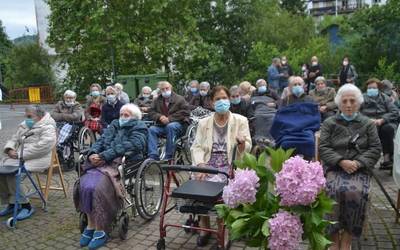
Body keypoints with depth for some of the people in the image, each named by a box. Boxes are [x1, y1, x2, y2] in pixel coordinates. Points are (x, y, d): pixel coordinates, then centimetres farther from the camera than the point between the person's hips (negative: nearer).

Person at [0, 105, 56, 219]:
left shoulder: (47, 128, -8)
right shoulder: (23, 126, 21)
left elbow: (42, 146, -21)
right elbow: (14, 139, 22)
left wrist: (20, 154, -20)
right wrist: (10, 149, -3)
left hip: (35, 159, -8)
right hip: (20, 157, 8)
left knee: (11, 173, -26)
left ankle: (26, 206, -12)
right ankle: (11, 203, 3)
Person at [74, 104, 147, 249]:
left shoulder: (139, 128, 5)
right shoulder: (114, 125, 25)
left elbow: (127, 146, -11)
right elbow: (100, 141, 15)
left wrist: (103, 156, -19)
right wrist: (92, 153, -8)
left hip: (123, 165, -6)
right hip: (103, 162, 6)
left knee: (98, 187, -28)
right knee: (85, 184, -22)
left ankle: (100, 231, -15)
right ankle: (91, 225, -9)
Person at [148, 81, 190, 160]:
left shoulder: (179, 99, 3)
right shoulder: (157, 100, 16)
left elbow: (185, 112, -9)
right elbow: (151, 112, 11)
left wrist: (169, 119, -17)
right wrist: (160, 117, -12)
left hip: (179, 124, -4)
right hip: (162, 125, 4)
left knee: (170, 126, -37)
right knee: (151, 129, -23)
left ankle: (168, 157, -33)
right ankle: (153, 156, -26)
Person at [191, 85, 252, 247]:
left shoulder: (240, 121, 7)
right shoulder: (204, 123, 11)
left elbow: (247, 148, 1)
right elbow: (196, 147, 2)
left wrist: (242, 143, -24)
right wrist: (200, 165, -17)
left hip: (230, 166, -1)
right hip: (208, 165, 2)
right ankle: (204, 227, -2)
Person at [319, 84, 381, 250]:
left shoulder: (368, 124, 15)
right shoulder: (329, 123, 13)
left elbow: (375, 149, 6)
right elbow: (323, 148, 2)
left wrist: (358, 163, -11)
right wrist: (341, 161, -14)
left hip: (359, 169, 0)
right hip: (334, 167, 0)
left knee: (355, 192, -30)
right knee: (335, 191, -30)